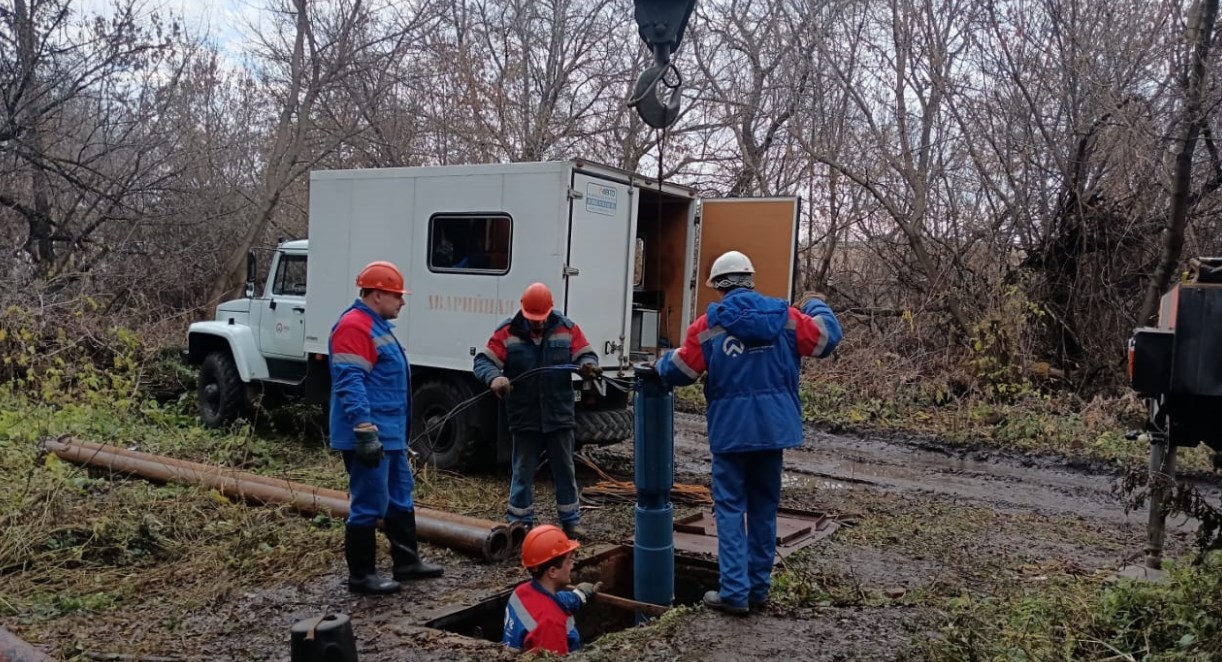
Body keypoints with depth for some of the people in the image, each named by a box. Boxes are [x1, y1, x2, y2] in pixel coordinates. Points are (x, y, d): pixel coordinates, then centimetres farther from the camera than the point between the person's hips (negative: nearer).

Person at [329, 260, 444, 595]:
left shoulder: (378, 325, 18)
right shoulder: (354, 326, -16)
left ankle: (407, 561, 30)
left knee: (400, 498, 18)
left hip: (391, 434, 11)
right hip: (370, 436, -11)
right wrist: (365, 431, -29)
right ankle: (361, 575, 9)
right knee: (369, 505, -3)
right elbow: (350, 384, -24)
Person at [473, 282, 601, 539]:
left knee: (565, 471, 12)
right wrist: (494, 378, -33)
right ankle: (520, 523, 21)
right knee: (522, 473, 9)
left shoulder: (567, 329, 0)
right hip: (524, 418, -1)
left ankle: (571, 521, 25)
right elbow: (483, 361, -10)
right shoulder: (507, 332, -5)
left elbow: (586, 354, 0)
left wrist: (588, 365, -26)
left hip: (559, 416, 1)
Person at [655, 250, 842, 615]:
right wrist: (816, 305, 27)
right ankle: (759, 588, 21)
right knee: (764, 508, 13)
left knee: (730, 508, 4)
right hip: (773, 428, 3)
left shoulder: (708, 325, -6)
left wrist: (662, 362, 20)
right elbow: (828, 336, 8)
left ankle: (734, 592, 1)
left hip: (730, 431, -3)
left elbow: (679, 372, -3)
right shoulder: (784, 316, 0)